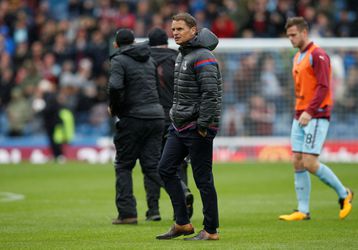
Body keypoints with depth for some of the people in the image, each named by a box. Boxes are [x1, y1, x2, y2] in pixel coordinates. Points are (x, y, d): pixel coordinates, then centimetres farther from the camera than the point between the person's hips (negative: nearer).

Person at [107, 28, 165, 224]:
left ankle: (127, 212, -1)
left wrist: (113, 108, -6)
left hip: (132, 118, -5)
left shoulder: (119, 60, -5)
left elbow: (115, 86, -21)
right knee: (152, 165, 7)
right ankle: (154, 209, -1)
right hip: (156, 115, 5)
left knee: (123, 166, 4)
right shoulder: (149, 59, 16)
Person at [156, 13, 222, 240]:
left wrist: (203, 124, -22)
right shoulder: (182, 55, 16)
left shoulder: (203, 57, -15)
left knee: (203, 178, -4)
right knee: (166, 169, 7)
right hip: (180, 126, 10)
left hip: (198, 128, -10)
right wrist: (176, 114, 18)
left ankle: (211, 230, 5)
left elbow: (210, 93, -22)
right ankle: (182, 223, 12)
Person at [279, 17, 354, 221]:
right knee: (298, 163, 2)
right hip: (300, 117, 9)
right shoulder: (298, 57, 18)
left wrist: (309, 111, -25)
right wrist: (299, 112, 16)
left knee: (310, 163, -13)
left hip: (316, 117, -9)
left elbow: (323, 87, -18)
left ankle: (344, 194, 6)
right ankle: (303, 211, 4)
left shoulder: (317, 55, -10)